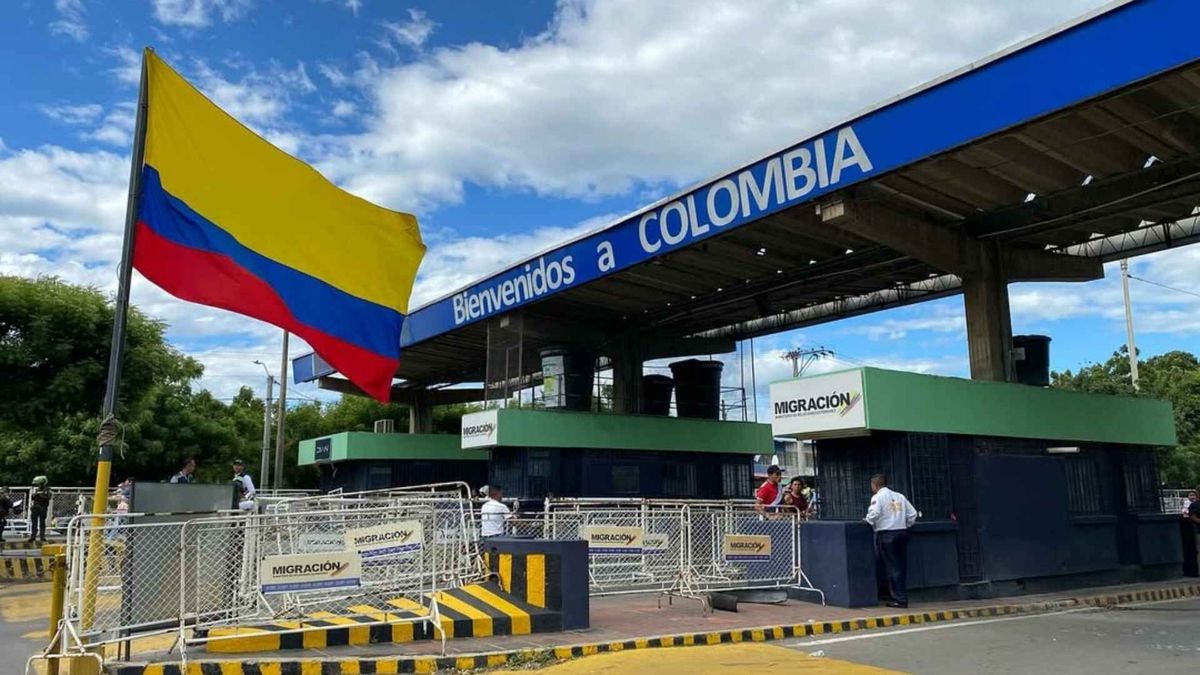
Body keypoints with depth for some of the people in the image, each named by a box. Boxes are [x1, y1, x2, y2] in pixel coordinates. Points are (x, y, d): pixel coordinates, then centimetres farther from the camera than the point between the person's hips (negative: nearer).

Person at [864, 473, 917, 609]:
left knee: (892, 567, 0)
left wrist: (868, 520, -3)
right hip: (902, 533, 6)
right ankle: (903, 597, 13)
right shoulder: (900, 496, 13)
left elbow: (874, 513, -20)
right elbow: (912, 513, 9)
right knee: (902, 566, 10)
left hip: (886, 534, -5)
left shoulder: (878, 497, -5)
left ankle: (899, 599, 1)